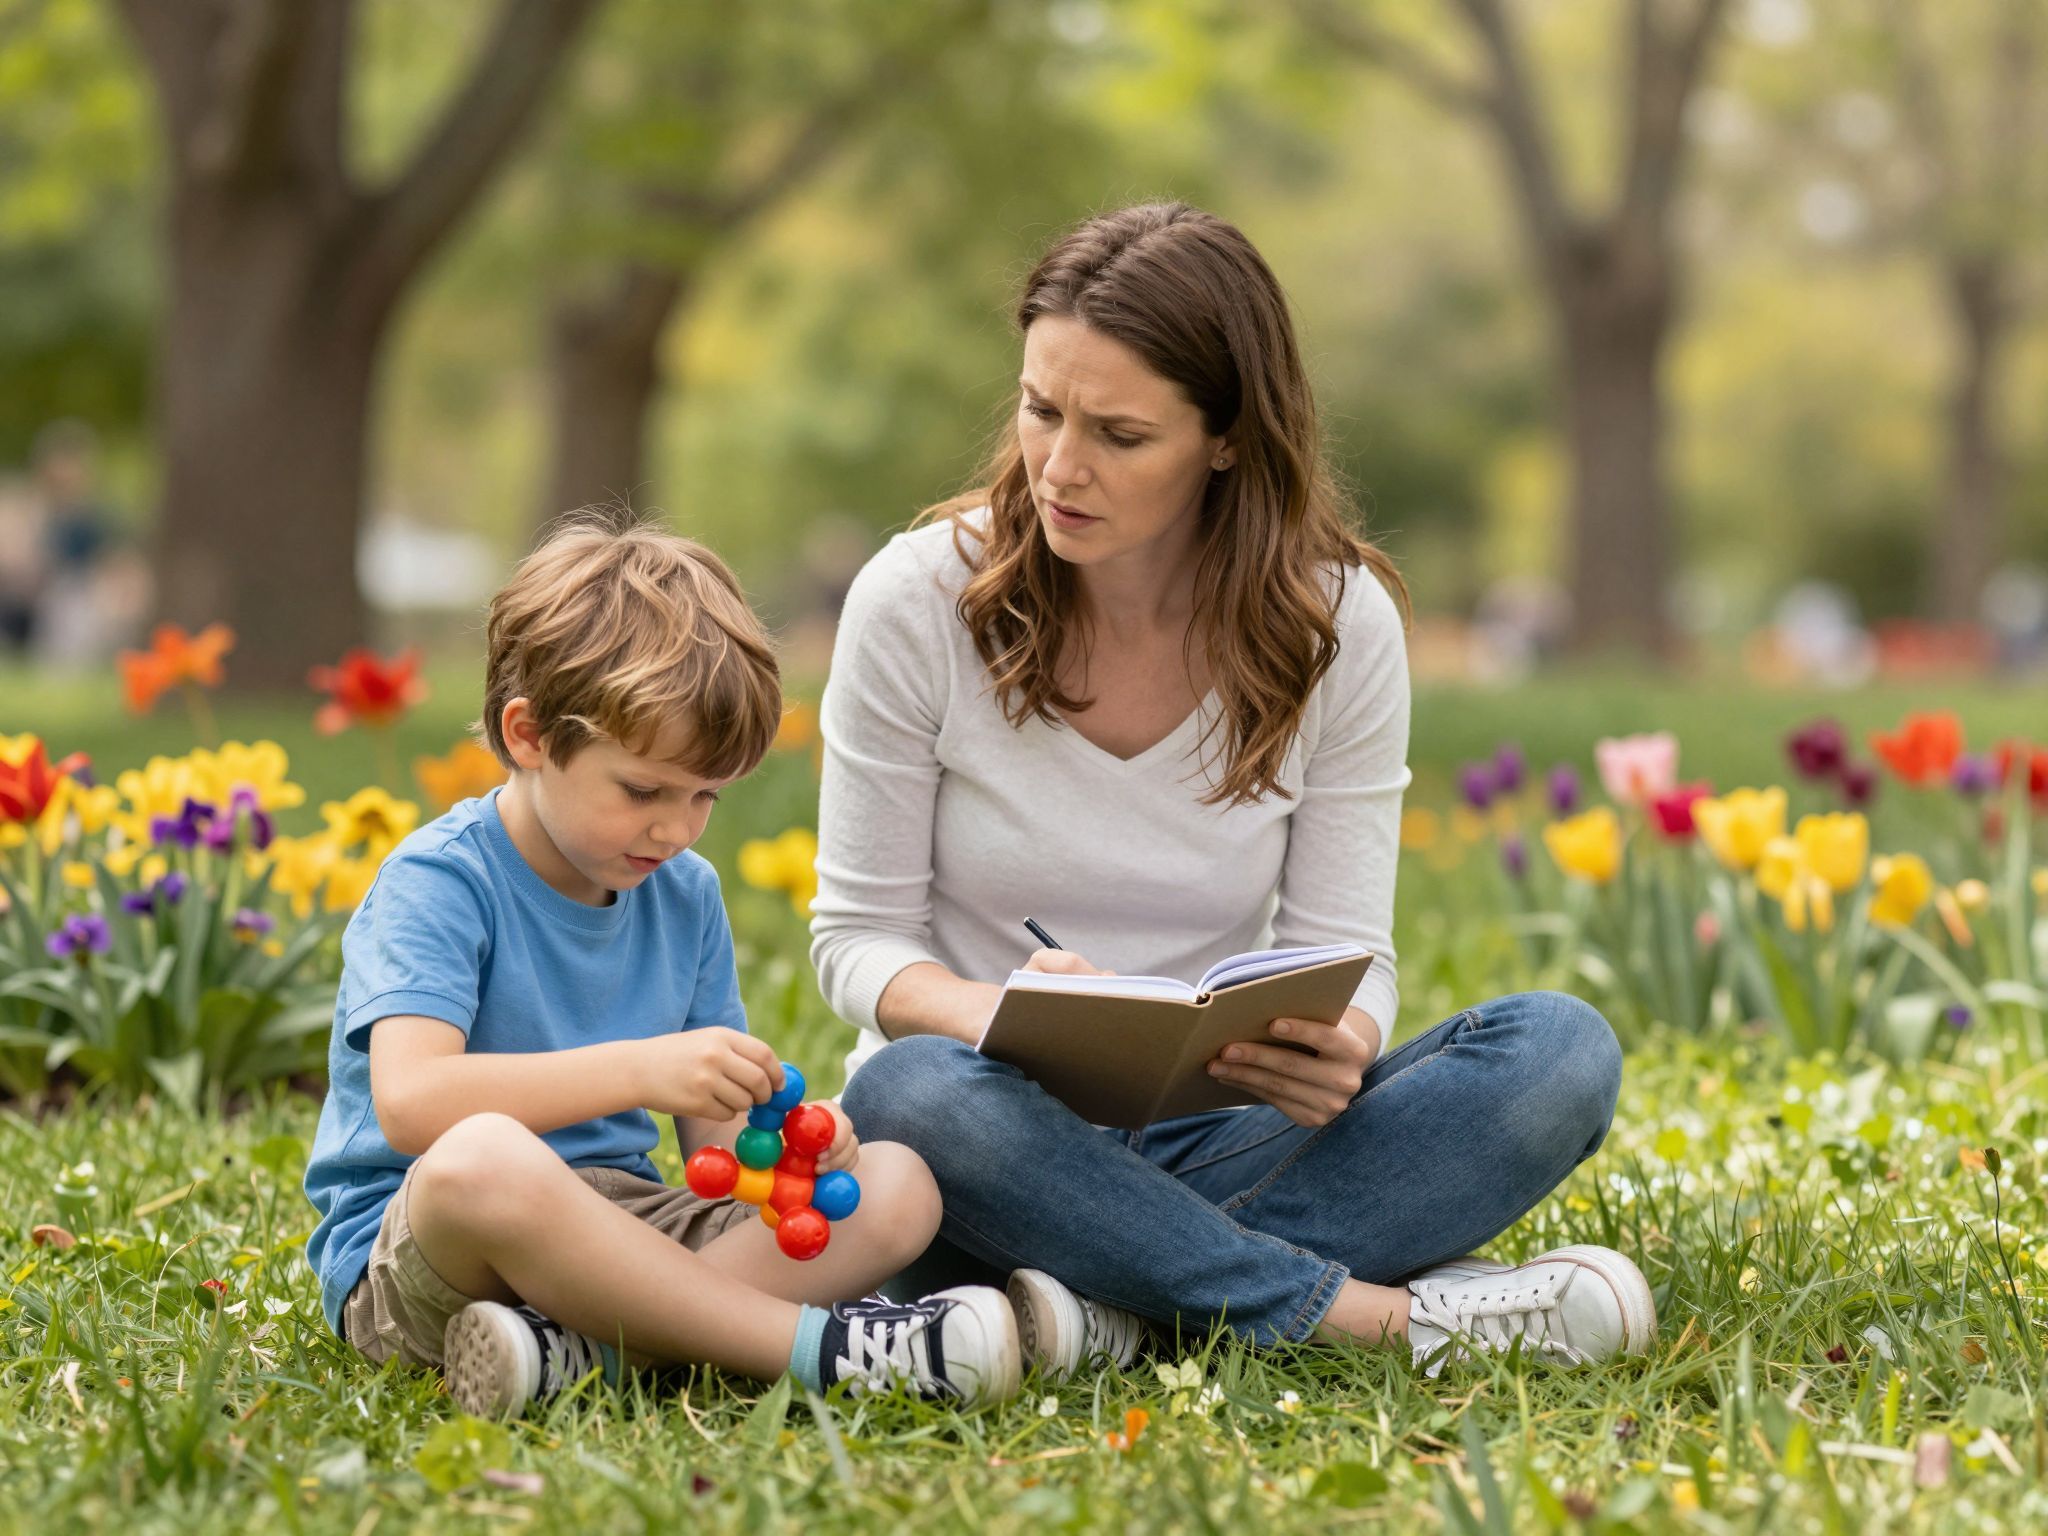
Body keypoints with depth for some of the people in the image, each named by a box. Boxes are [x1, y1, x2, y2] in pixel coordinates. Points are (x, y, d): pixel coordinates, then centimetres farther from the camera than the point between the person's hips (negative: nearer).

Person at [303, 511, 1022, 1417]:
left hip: (618, 1223, 7)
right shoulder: (438, 883, -11)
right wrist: (640, 1068, -34)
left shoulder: (686, 896, 11)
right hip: (406, 1261, -7)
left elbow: (709, 1142, 12)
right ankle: (818, 1346, -33)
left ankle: (580, 1347, -31)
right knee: (480, 1158, -42)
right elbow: (409, 1101, -28)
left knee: (897, 1187, -11)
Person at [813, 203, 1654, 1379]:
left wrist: (1340, 1047, -26)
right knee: (912, 1095, -38)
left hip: (1220, 1145, 2)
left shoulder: (1338, 626, -2)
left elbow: (1346, 956, 0)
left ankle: (1126, 1303, -32)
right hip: (1011, 1140, -2)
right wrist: (998, 1013, -26)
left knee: (1562, 1052, -22)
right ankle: (1376, 1313, -29)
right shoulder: (918, 601, -6)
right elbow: (858, 936, -2)